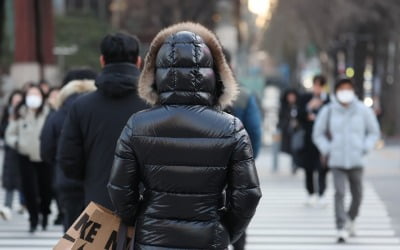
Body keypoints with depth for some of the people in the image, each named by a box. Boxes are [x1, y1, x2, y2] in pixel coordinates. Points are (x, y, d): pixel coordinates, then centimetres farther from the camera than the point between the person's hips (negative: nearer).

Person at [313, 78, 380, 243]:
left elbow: (374, 132, 13)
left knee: (357, 194, 10)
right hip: (336, 161, -2)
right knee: (339, 193, -14)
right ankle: (341, 228, -16)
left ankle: (351, 219, 37)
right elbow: (318, 134, 12)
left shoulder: (363, 111, 2)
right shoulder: (328, 112, 1)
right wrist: (327, 150, 0)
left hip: (356, 161, 2)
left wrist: (365, 148, 1)